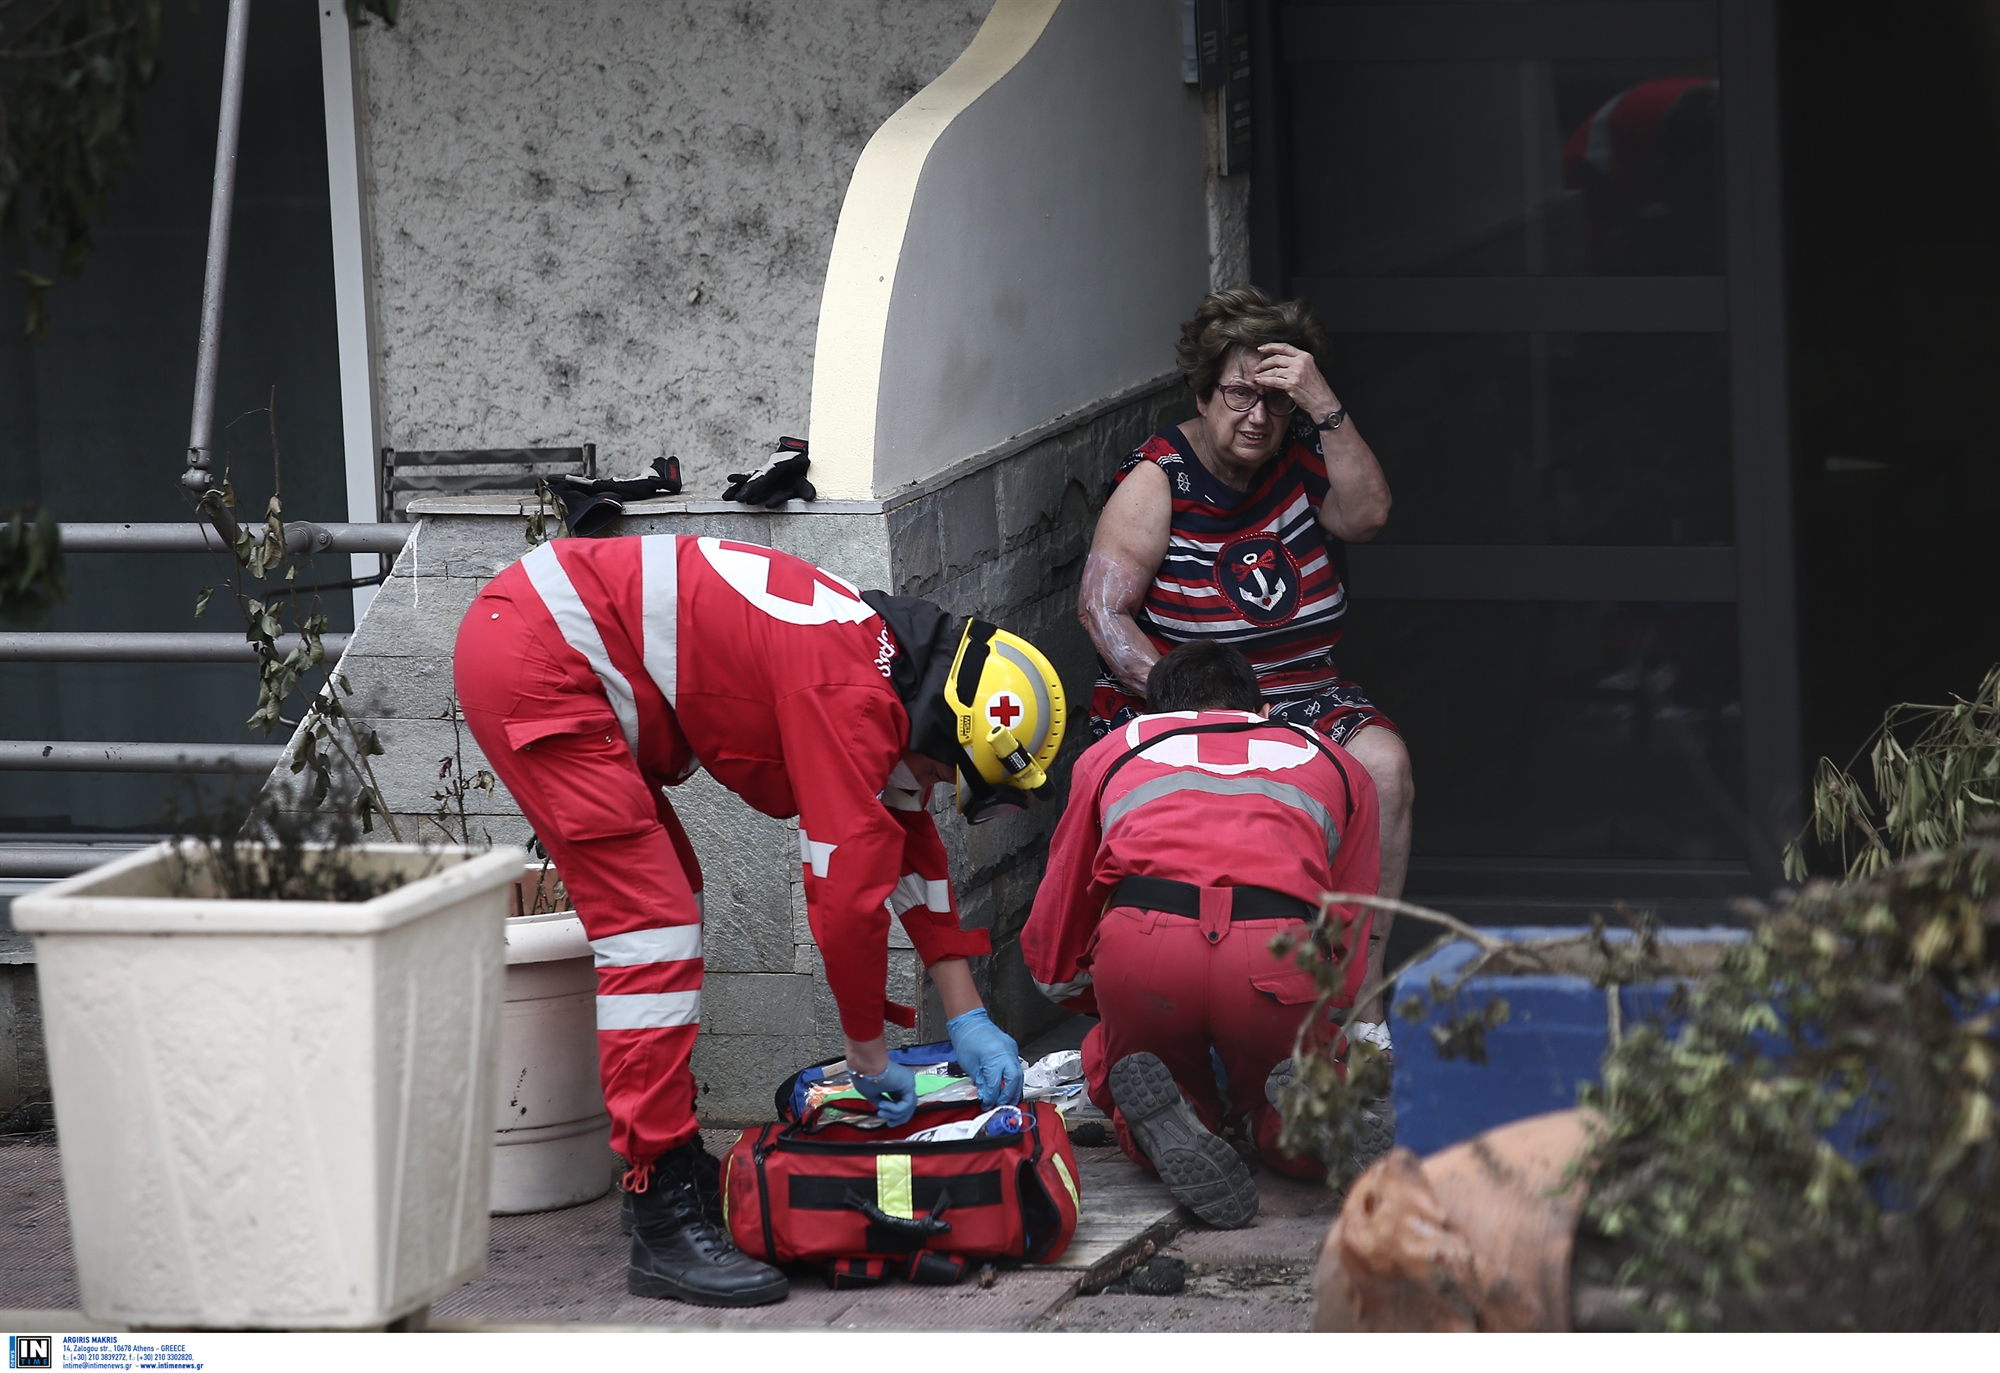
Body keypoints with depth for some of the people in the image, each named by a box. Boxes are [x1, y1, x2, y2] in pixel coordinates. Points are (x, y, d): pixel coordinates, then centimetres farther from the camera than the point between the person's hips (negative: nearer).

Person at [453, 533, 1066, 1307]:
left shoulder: (877, 661, 13)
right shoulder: (850, 694, -18)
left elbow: (912, 851, 22)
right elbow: (849, 886, -16)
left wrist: (967, 1019, 20)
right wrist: (869, 1053, -4)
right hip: (532, 666, -11)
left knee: (665, 897, 20)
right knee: (652, 923, -12)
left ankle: (663, 1152, 27)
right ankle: (666, 1219, -13)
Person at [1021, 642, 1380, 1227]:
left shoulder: (1111, 751, 33)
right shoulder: (1335, 763, 35)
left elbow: (1051, 963, 36)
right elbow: (1349, 944, 37)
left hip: (1139, 944, -1)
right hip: (1283, 956, 1)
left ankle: (1162, 1119, -4)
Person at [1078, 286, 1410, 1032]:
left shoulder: (1299, 460, 9)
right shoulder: (1158, 479, -4)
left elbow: (1365, 515, -10)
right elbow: (1102, 608, -12)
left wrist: (1324, 407, -18)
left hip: (1306, 702, 4)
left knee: (1382, 764, -26)